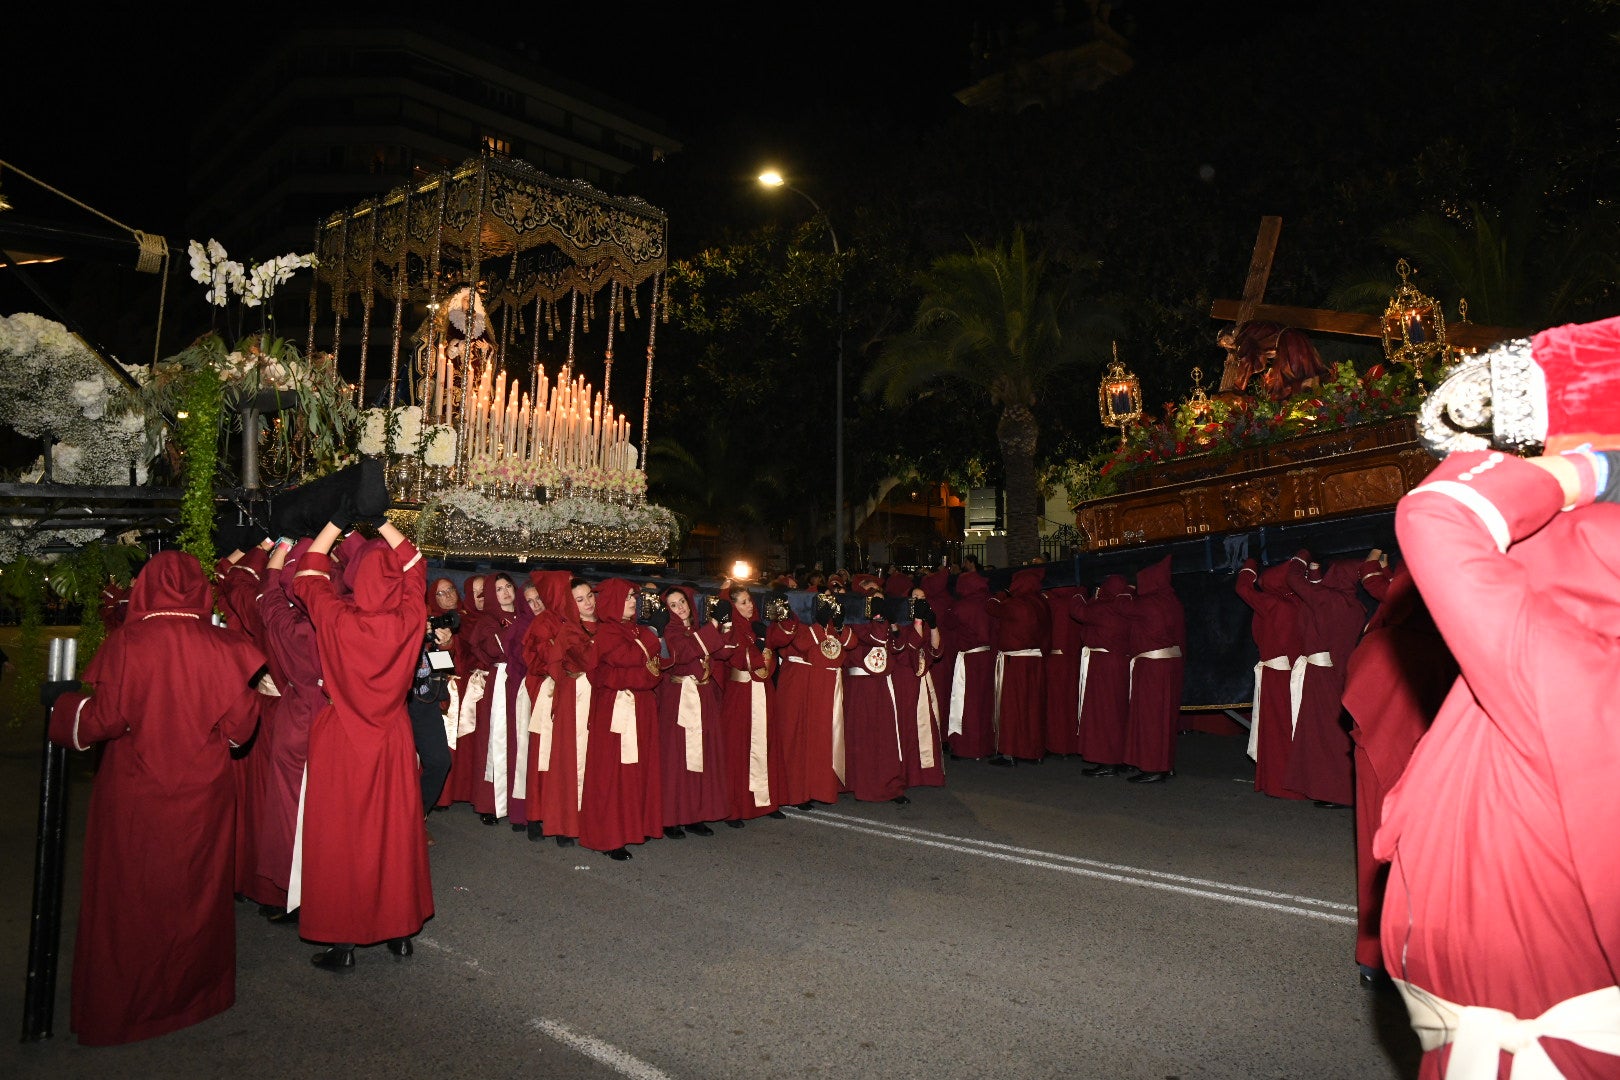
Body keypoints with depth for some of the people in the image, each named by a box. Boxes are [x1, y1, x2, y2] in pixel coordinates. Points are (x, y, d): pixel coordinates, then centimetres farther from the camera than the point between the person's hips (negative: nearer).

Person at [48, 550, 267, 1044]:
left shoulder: (127, 643, -14)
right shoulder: (221, 646, -10)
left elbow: (105, 718, -14)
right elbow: (240, 723, -7)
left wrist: (66, 711, 7)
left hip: (136, 797, -1)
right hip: (205, 796, 2)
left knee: (132, 897, 14)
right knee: (197, 891, 17)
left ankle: (122, 1008, 27)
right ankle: (199, 991, 33)